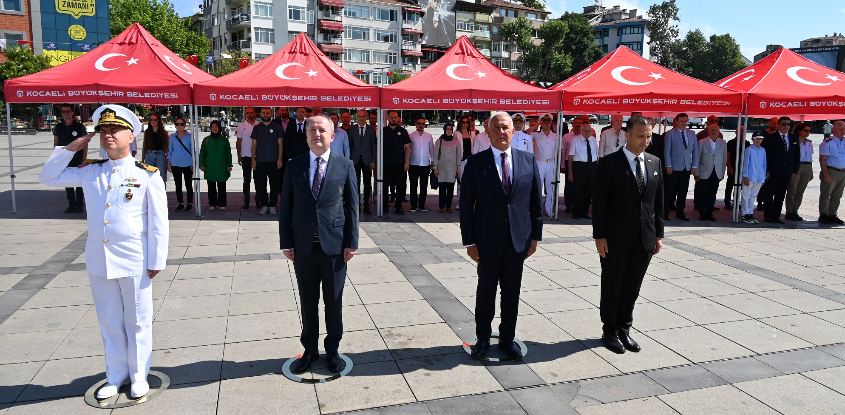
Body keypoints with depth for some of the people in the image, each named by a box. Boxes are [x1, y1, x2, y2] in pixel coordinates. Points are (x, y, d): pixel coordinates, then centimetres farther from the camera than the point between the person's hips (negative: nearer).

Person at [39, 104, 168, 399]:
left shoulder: (147, 175, -8)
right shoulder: (89, 172, 5)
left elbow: (158, 223, -8)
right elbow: (48, 177, 17)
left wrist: (156, 262, -8)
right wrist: (70, 149, 5)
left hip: (134, 263, -4)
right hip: (98, 262, 4)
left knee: (137, 322, 11)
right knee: (109, 322, 17)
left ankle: (138, 376, 27)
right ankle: (116, 376, 33)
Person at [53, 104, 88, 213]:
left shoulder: (79, 126, -1)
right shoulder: (58, 127, 8)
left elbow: (85, 143, -1)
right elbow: (55, 144, 12)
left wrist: (84, 159, -6)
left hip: (78, 161, -3)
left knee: (79, 183, 2)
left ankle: (80, 205, 12)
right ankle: (71, 204, 14)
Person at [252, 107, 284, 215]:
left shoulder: (277, 128, 5)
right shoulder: (256, 128, 10)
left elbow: (280, 144, 3)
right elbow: (254, 145, 10)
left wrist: (280, 159, -6)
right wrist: (253, 159, 2)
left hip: (273, 161, -2)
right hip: (260, 161, 2)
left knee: (274, 184, 0)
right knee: (261, 184, 3)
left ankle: (272, 205, 8)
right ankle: (264, 205, 11)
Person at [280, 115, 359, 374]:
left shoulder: (345, 166, 0)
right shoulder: (294, 166, 3)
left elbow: (352, 206, 0)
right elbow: (286, 206, 4)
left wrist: (351, 242, -4)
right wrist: (286, 243, 0)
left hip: (334, 246, -1)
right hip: (303, 246, 1)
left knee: (333, 301, 11)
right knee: (308, 302, 13)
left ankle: (332, 350, 28)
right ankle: (309, 350, 29)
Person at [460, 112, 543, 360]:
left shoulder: (528, 161, 3)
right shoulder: (476, 162, -5)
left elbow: (536, 201, 6)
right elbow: (466, 204, -5)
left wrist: (535, 235, 3)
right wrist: (469, 241, -8)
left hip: (519, 239, 2)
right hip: (488, 240, -2)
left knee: (512, 292, 12)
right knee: (486, 290, 11)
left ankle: (507, 338, 28)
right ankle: (483, 338, 27)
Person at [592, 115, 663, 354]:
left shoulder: (655, 163, 8)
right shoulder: (609, 163, -8)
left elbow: (658, 201, 11)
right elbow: (599, 202, -9)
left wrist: (659, 234, 8)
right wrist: (599, 236, -12)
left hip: (645, 240, 5)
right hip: (616, 239, -4)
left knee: (632, 289, 13)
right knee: (611, 288, 9)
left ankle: (624, 329, 29)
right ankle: (610, 332, 23)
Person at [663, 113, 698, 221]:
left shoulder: (692, 134, 12)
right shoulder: (670, 133, -1)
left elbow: (695, 150, 12)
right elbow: (667, 150, -4)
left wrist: (694, 166, 5)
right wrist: (668, 166, -10)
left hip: (687, 168, 4)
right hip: (674, 167, -4)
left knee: (683, 191, 7)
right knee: (669, 191, -2)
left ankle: (680, 212, 15)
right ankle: (665, 212, 6)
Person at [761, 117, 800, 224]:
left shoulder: (794, 139, 11)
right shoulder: (770, 138, -4)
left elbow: (797, 156, 13)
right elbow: (764, 155, -6)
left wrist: (795, 171, 6)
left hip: (787, 172, 4)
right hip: (773, 172, -4)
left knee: (781, 195, 8)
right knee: (770, 194, 3)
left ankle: (776, 215, 15)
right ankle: (768, 215, 10)